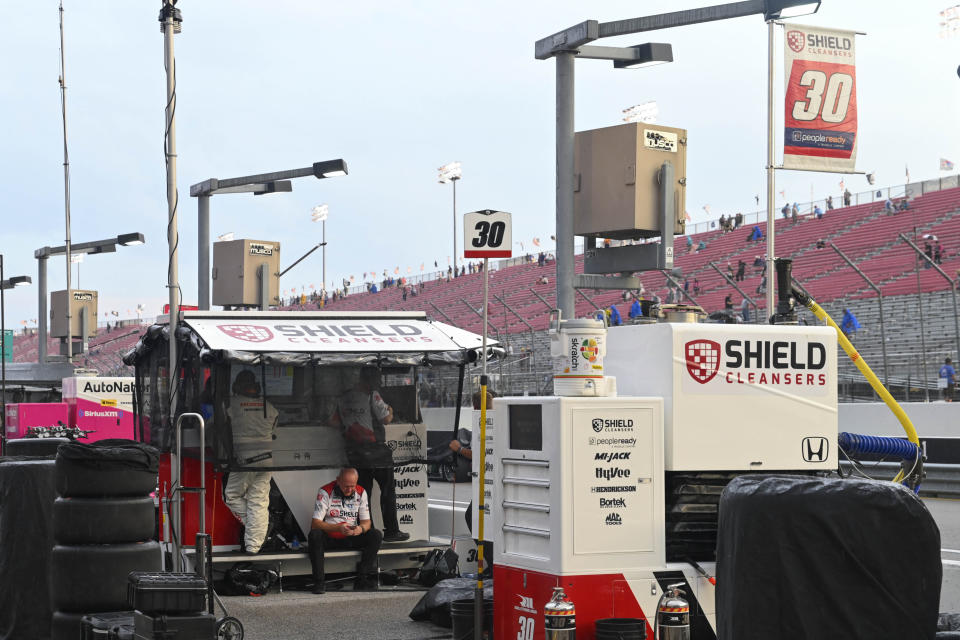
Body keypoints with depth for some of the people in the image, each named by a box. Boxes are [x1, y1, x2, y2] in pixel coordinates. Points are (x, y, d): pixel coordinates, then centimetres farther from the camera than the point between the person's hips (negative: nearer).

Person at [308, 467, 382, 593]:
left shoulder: (361, 493, -1)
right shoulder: (325, 492, -13)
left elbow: (366, 521, 1)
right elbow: (315, 523, -19)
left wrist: (361, 528, -25)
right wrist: (338, 528, -34)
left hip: (351, 538, 4)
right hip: (329, 538, -3)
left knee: (376, 536, -20)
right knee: (314, 535, -36)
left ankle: (361, 580, -19)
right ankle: (319, 582, -27)